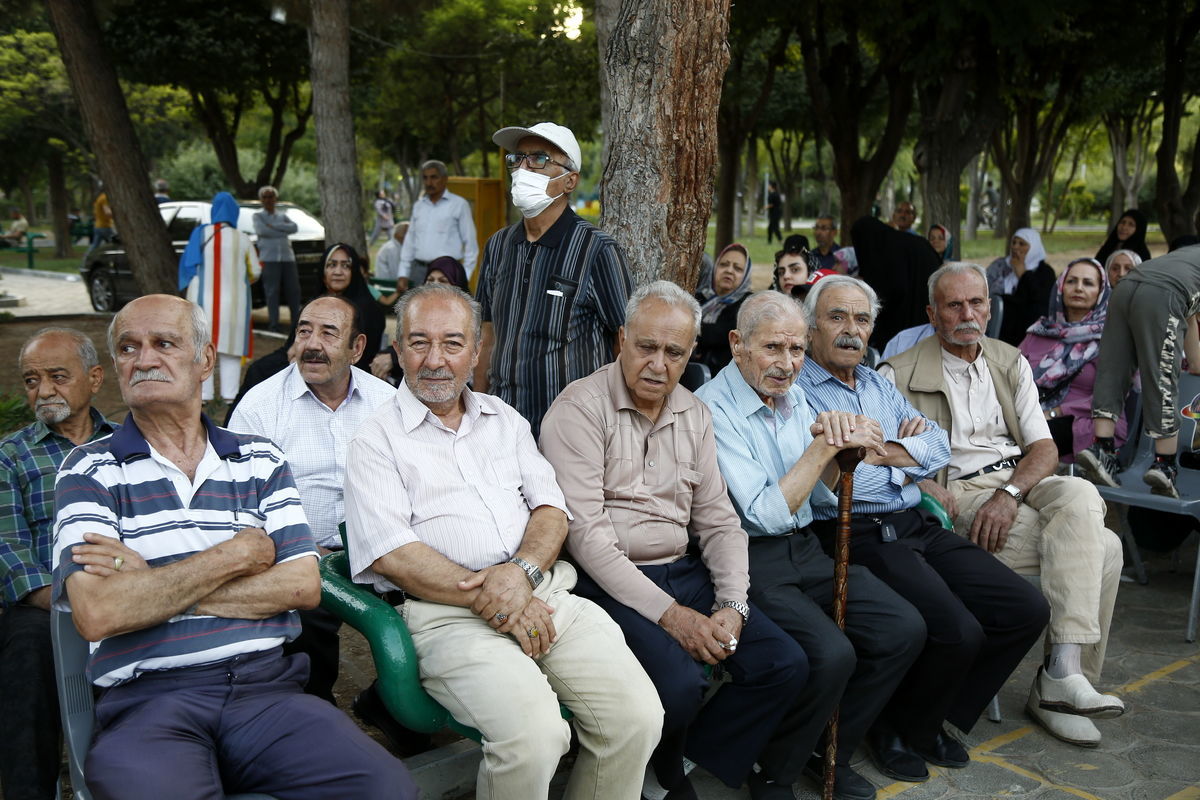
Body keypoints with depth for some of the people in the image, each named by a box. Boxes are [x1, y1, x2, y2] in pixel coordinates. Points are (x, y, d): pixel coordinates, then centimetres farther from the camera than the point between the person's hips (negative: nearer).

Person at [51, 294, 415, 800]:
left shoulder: (260, 461, 13)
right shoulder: (90, 470, 6)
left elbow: (303, 586, 1)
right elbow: (96, 614, -9)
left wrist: (152, 583, -5)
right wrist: (237, 554, -4)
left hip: (267, 686, 2)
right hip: (147, 701, -1)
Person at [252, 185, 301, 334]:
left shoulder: (283, 216, 20)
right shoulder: (258, 216, 11)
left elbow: (294, 227, 0)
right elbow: (262, 231, -9)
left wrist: (273, 226, -7)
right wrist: (283, 231, -2)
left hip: (287, 257, 3)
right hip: (269, 258, -3)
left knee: (293, 290, 1)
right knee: (272, 292, -7)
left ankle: (296, 322, 10)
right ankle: (273, 326, -4)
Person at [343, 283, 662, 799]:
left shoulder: (505, 420, 20)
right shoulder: (376, 441, 5)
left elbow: (551, 509, 12)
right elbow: (389, 553, -7)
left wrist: (522, 570, -10)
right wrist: (484, 598, -15)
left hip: (543, 593, 5)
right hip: (446, 613, -4)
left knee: (637, 717, -14)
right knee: (533, 735, -29)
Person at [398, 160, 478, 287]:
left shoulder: (459, 205, -1)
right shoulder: (418, 206, 14)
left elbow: (471, 244, -1)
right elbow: (409, 242, 18)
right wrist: (403, 274, 12)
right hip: (419, 270, 5)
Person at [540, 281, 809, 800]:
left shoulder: (694, 415, 10)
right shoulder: (580, 410, -10)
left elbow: (717, 520, 10)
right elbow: (585, 533, -17)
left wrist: (733, 606, -6)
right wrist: (667, 613, -19)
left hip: (682, 572, 7)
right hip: (609, 581, -6)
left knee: (785, 665, -7)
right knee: (680, 682, -28)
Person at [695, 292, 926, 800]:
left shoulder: (794, 399, 11)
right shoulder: (712, 409, -14)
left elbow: (820, 495, 15)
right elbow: (766, 514, -19)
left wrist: (836, 445, -4)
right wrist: (824, 446, -17)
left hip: (805, 550, 8)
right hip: (751, 561, -8)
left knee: (905, 629, -6)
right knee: (830, 654, -27)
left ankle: (829, 753, 13)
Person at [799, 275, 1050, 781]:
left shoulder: (879, 385, 22)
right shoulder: (794, 389, -4)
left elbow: (938, 445, 12)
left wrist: (883, 451, -6)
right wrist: (906, 454, -2)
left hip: (916, 526, 8)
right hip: (855, 535, -8)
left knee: (1027, 610, -2)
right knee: (958, 632, -25)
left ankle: (934, 718, 16)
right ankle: (898, 730, 6)